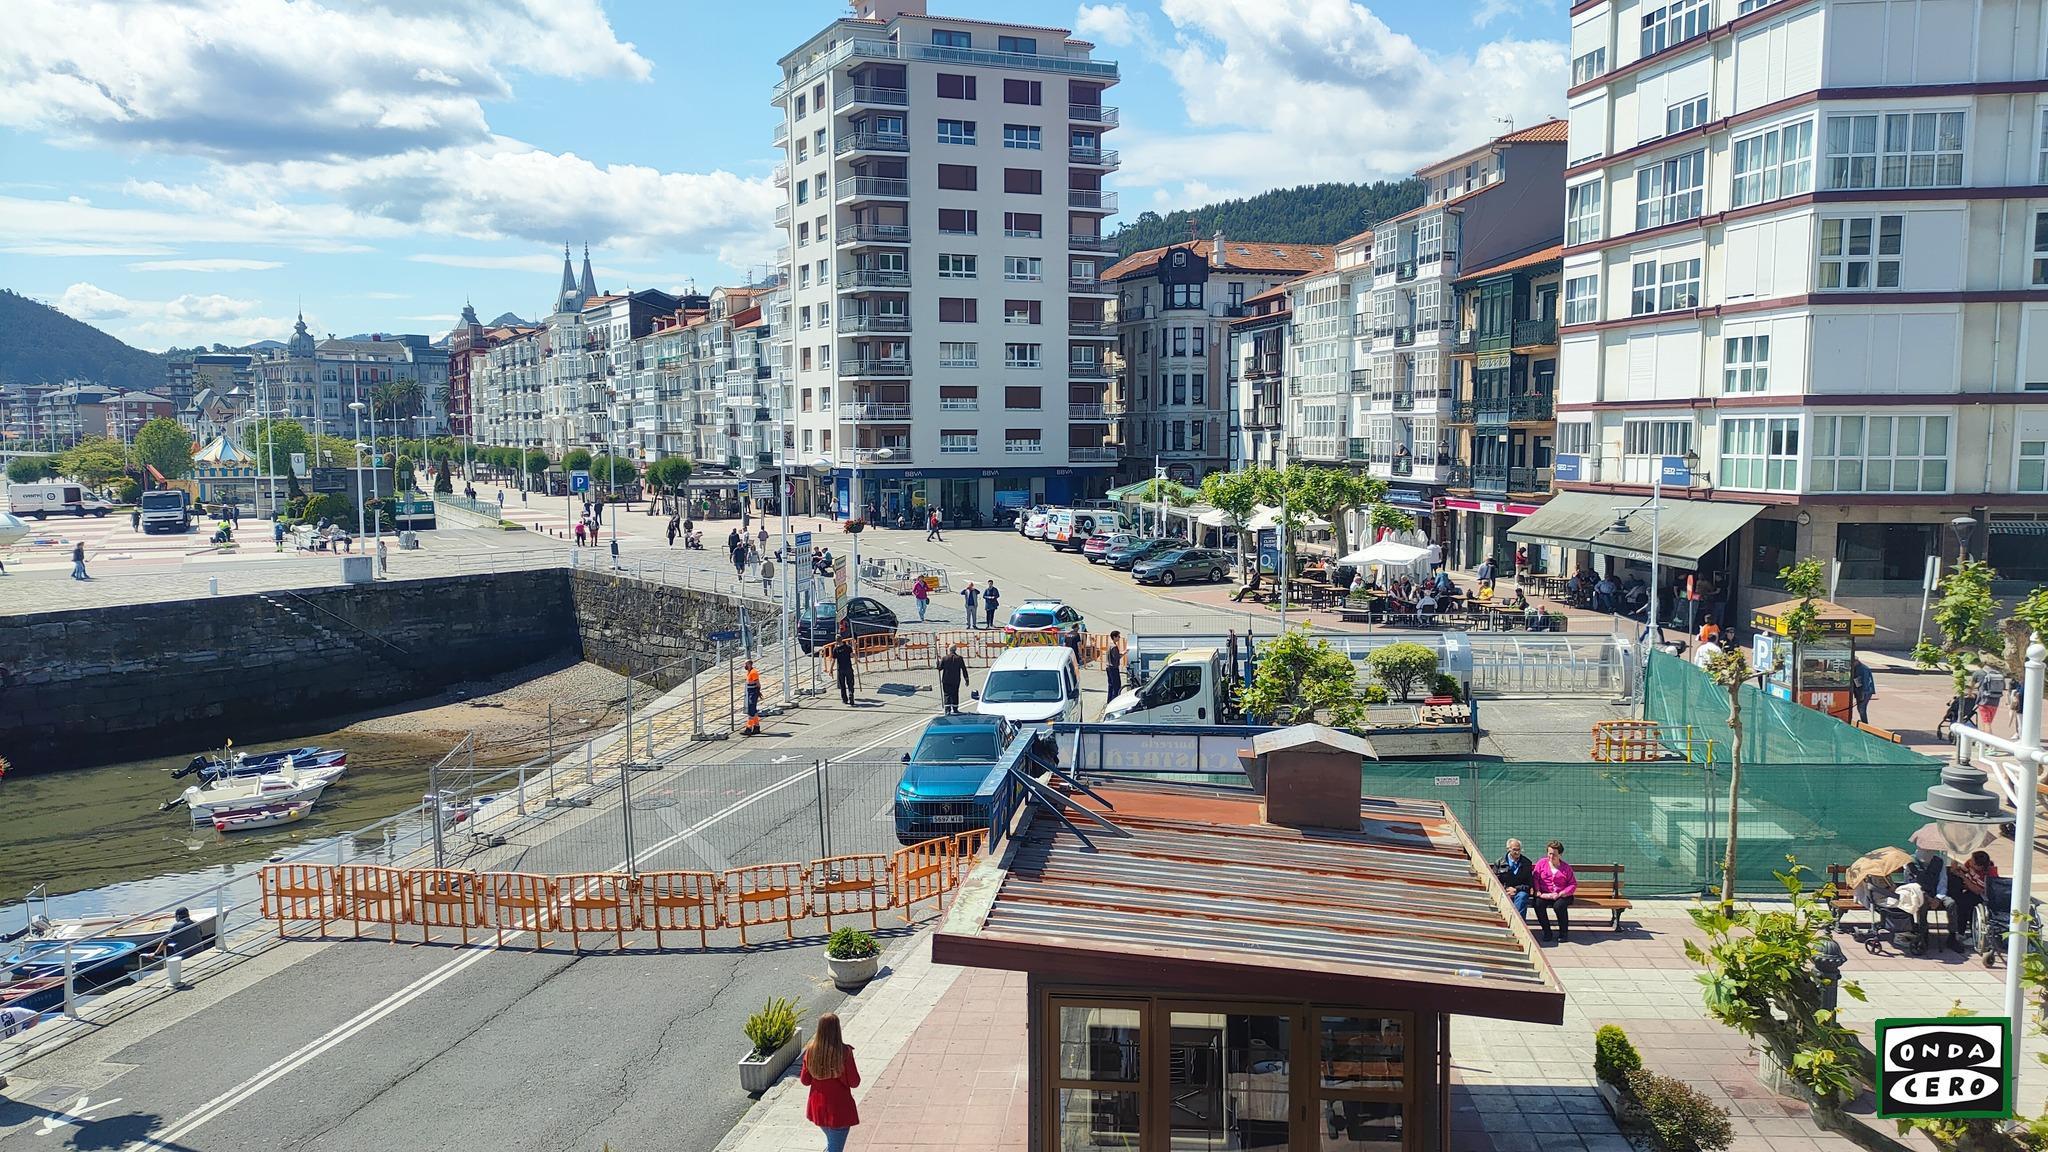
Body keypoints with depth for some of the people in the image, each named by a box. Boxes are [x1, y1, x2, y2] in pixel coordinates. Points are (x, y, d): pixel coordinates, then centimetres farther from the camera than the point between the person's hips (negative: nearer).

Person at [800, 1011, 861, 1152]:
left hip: (818, 1108, 4)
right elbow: (854, 1083, -12)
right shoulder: (844, 1052, -21)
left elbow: (805, 1081, 1)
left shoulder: (811, 1051, -10)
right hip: (839, 1109, -4)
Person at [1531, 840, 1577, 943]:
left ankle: (1563, 932, -9)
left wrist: (1560, 894, -12)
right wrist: (1538, 892, -14)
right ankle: (1547, 932, -11)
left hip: (1562, 895, -1)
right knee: (1538, 904, -31)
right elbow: (1535, 879, 2)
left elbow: (1573, 884, 2)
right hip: (1544, 895, 1)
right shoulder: (1541, 863, 8)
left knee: (1559, 906, -34)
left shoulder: (1566, 867, 6)